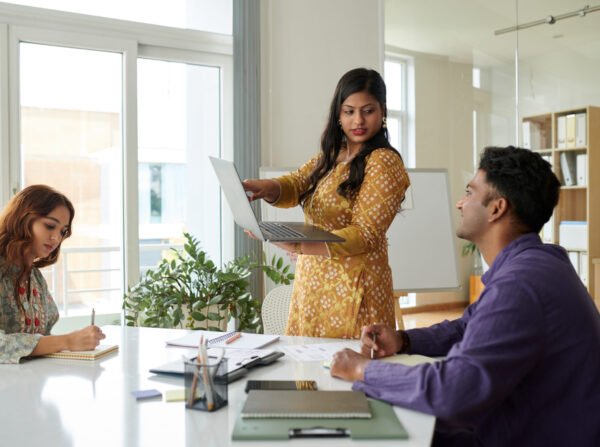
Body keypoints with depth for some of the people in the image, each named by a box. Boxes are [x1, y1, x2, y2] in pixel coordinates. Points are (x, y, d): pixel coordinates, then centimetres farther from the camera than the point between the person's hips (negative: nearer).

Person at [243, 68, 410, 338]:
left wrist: (299, 247, -28)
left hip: (353, 292, -6)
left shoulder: (384, 163, -10)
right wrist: (266, 188, -24)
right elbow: (296, 184, 0)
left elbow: (365, 234, -16)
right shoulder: (330, 156, 13)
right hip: (312, 286, 7)